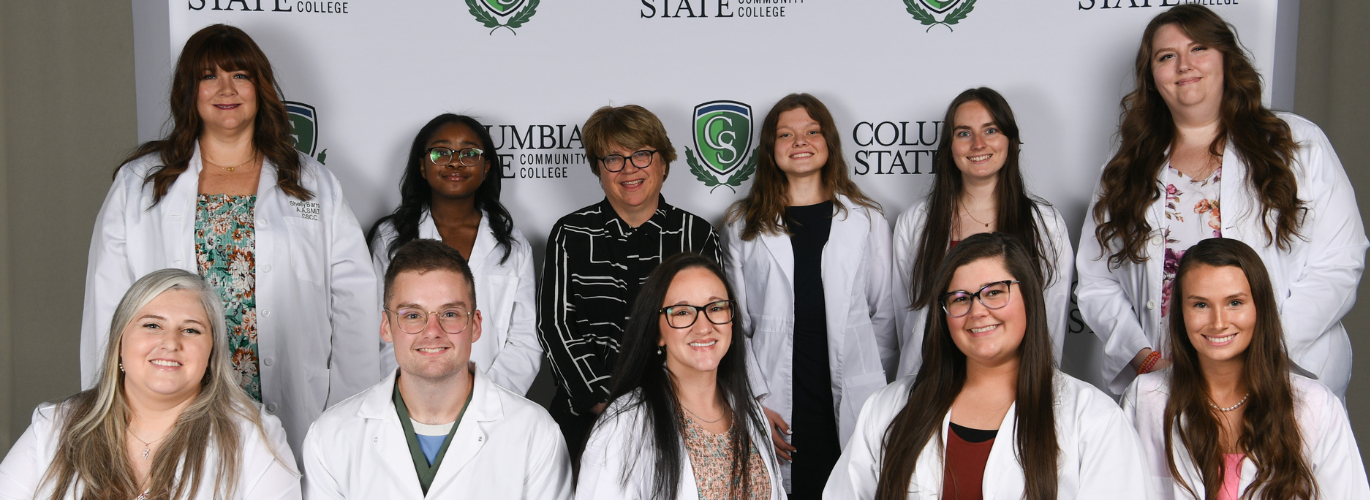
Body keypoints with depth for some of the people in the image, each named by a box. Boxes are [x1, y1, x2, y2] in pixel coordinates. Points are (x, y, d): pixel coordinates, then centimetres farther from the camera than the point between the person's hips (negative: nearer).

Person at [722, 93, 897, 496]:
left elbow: (884, 315, 10)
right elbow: (733, 324, 7)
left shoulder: (867, 220, 9)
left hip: (850, 408, 0)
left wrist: (879, 398, 4)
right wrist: (755, 401, -2)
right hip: (778, 410, 0)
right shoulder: (744, 225, 9)